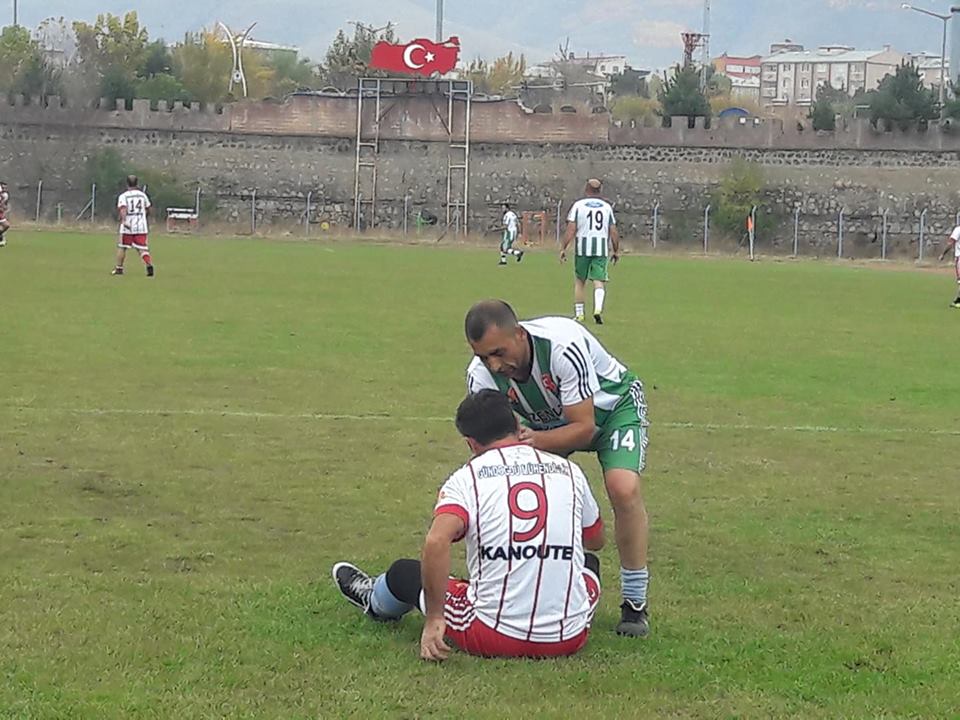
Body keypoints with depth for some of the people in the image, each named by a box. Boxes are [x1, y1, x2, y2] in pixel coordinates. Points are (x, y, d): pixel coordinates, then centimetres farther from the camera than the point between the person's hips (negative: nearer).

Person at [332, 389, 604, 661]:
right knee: (588, 562, 38)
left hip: (494, 640, -2)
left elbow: (436, 542, -23)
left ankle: (375, 601, 62)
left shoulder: (467, 478, -5)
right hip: (569, 640, 2)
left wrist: (433, 619, -14)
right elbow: (596, 540, 21)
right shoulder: (569, 470, 4)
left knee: (405, 572, 28)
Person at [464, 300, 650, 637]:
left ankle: (635, 604, -11)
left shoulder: (564, 345, -40)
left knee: (624, 488, -28)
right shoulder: (480, 376, -25)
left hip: (612, 406, -5)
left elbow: (584, 429, -35)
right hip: (547, 421, 5)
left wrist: (538, 441, -51)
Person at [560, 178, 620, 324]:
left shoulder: (578, 205, -1)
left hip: (582, 248, -1)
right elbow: (613, 232, 6)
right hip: (602, 249, 1)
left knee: (580, 281, 12)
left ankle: (578, 314, 15)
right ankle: (598, 308, -21)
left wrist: (563, 248, -2)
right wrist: (616, 251, 16)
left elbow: (571, 229, -6)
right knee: (599, 280, 1)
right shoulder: (607, 207, 6)